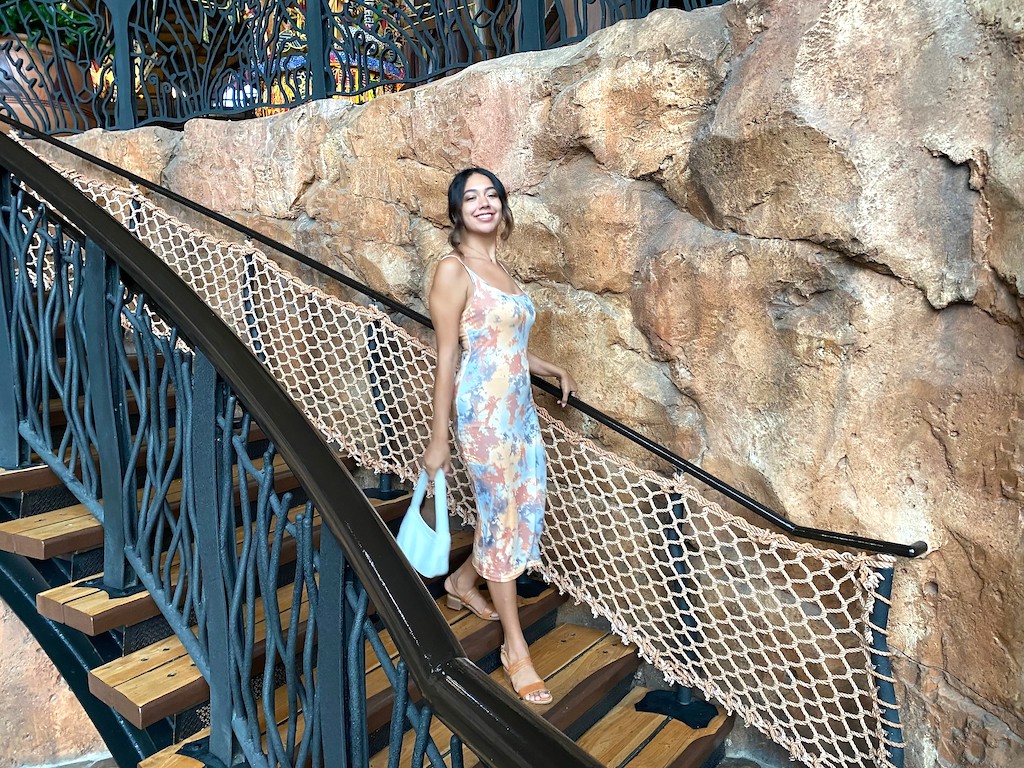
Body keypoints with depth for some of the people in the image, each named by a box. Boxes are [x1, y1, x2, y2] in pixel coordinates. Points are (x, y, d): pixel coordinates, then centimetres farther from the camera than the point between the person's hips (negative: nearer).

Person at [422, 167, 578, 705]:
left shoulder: (498, 267, 13)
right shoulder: (454, 269, -11)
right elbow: (447, 356, -14)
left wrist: (554, 369, 23)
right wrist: (438, 438, -13)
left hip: (519, 407, 8)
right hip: (484, 411, -8)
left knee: (522, 506, 17)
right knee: (503, 517, 0)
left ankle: (463, 581, 43)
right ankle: (515, 647, 16)